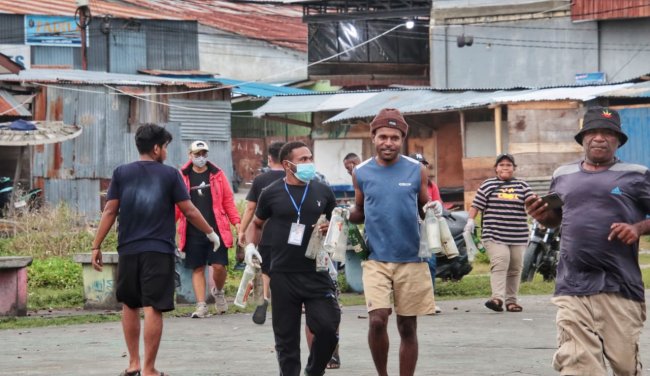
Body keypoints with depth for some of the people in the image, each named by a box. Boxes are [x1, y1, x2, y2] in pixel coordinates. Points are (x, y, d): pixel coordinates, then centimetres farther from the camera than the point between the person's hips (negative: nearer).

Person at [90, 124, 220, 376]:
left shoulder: (121, 173, 6)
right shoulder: (170, 174, 0)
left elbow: (110, 211, 2)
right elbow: (189, 211, 2)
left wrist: (97, 246, 5)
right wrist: (210, 233, 16)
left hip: (128, 250, 3)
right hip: (159, 251, -3)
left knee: (130, 305, 17)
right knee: (153, 308, -4)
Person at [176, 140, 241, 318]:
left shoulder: (217, 174, 6)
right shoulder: (183, 176, 6)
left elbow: (228, 200, 7)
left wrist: (236, 221, -3)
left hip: (216, 229, 0)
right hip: (193, 232, 0)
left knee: (219, 265, -7)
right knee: (197, 269, 3)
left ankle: (218, 291, 24)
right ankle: (201, 306, 8)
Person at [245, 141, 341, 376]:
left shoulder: (323, 192, 7)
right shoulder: (272, 193, 2)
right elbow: (257, 224, 16)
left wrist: (330, 229, -4)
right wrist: (251, 245, -2)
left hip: (316, 273, 1)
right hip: (283, 275, -1)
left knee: (327, 328, -7)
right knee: (286, 336, 5)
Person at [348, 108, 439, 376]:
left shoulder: (416, 170, 1)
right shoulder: (361, 173, 4)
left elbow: (423, 209, 10)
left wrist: (435, 210, -12)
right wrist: (345, 216, -5)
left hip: (411, 259, 0)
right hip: (376, 259, 0)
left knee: (408, 328, 7)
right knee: (377, 320, -15)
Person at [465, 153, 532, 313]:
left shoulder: (522, 186, 14)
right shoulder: (488, 185, 10)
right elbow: (477, 204, 8)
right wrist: (471, 220, -4)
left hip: (518, 236, 3)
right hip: (494, 235, -3)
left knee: (515, 268, 4)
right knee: (500, 262, -20)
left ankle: (511, 300, 11)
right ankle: (497, 297, -28)